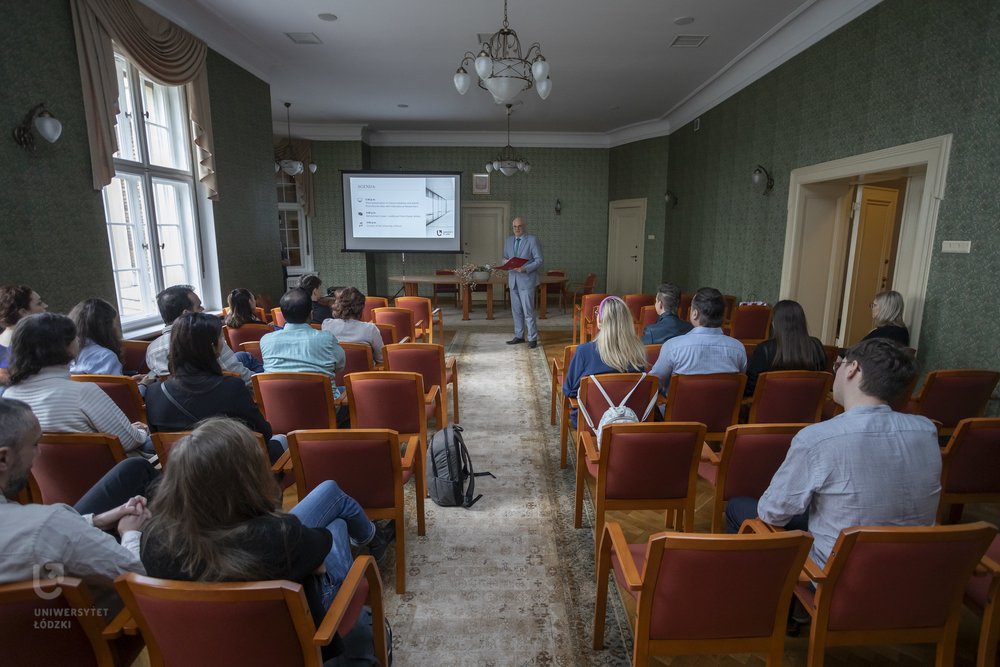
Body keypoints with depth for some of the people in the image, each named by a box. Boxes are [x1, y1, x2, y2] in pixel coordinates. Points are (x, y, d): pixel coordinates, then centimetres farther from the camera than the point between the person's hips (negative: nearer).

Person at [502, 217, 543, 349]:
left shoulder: (532, 240, -3)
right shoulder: (508, 241, 14)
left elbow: (539, 260, -7)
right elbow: (505, 257, 22)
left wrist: (525, 268, -20)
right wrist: (506, 262, -2)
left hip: (526, 280, -6)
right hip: (513, 279, 6)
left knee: (528, 310, -6)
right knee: (516, 310, 10)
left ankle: (532, 338, 1)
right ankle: (519, 336, 20)